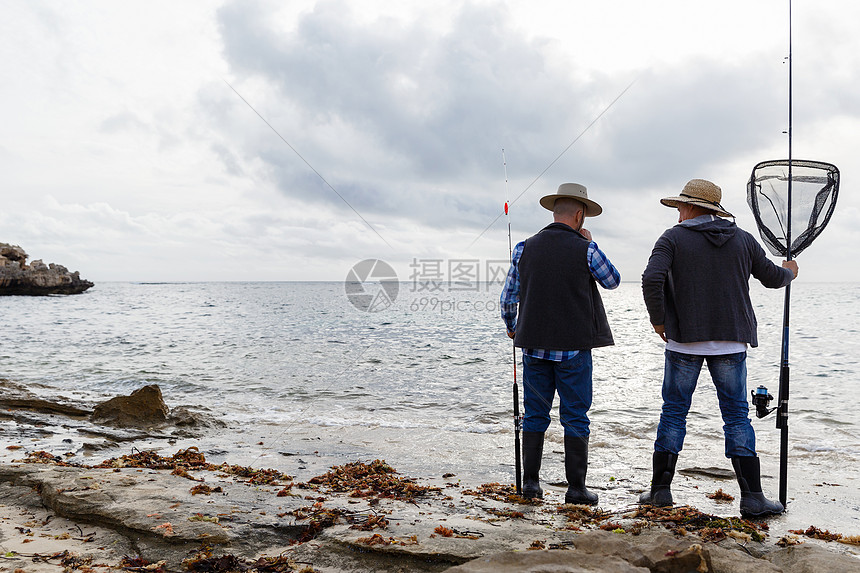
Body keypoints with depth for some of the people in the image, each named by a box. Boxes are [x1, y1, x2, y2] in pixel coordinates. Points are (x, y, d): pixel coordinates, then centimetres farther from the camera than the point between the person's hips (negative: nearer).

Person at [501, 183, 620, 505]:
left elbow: (508, 298, 7)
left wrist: (512, 327, 25)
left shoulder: (525, 248, 1)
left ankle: (531, 482, 14)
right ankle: (576, 488, 9)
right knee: (575, 418, 5)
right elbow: (612, 281, 10)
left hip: (534, 345, 3)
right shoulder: (585, 250, -7)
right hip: (573, 347, -3)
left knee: (535, 415, 10)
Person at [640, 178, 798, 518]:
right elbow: (773, 278, 18)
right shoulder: (743, 239, 8)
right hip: (731, 342, 2)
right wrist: (789, 272, 41)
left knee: (673, 413, 7)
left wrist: (658, 320, -4)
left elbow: (652, 279, -17)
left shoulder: (673, 239, -2)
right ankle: (752, 498, 6)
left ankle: (660, 489, 12)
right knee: (737, 416, 7)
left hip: (684, 340, -2)